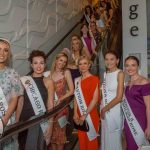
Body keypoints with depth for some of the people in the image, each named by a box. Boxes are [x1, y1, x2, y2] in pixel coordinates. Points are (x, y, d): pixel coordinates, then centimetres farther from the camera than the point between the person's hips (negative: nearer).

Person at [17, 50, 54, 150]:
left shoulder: (48, 81, -2)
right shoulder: (24, 80, 3)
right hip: (25, 121, 2)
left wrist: (50, 125, -8)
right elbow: (20, 103, 7)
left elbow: (50, 105, -3)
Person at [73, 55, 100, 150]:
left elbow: (95, 99, -14)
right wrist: (75, 113, -6)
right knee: (82, 138, 13)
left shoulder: (94, 79, -8)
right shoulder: (77, 80, 9)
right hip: (79, 115, 5)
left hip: (90, 114, -5)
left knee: (91, 139, 6)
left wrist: (85, 115, -16)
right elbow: (76, 98, 6)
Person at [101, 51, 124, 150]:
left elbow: (119, 98, -15)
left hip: (114, 110, -6)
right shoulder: (105, 74, 9)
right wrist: (102, 109, 3)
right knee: (105, 136, 15)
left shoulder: (120, 73, -11)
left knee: (114, 137, 6)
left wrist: (105, 109, -8)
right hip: (104, 110, 6)